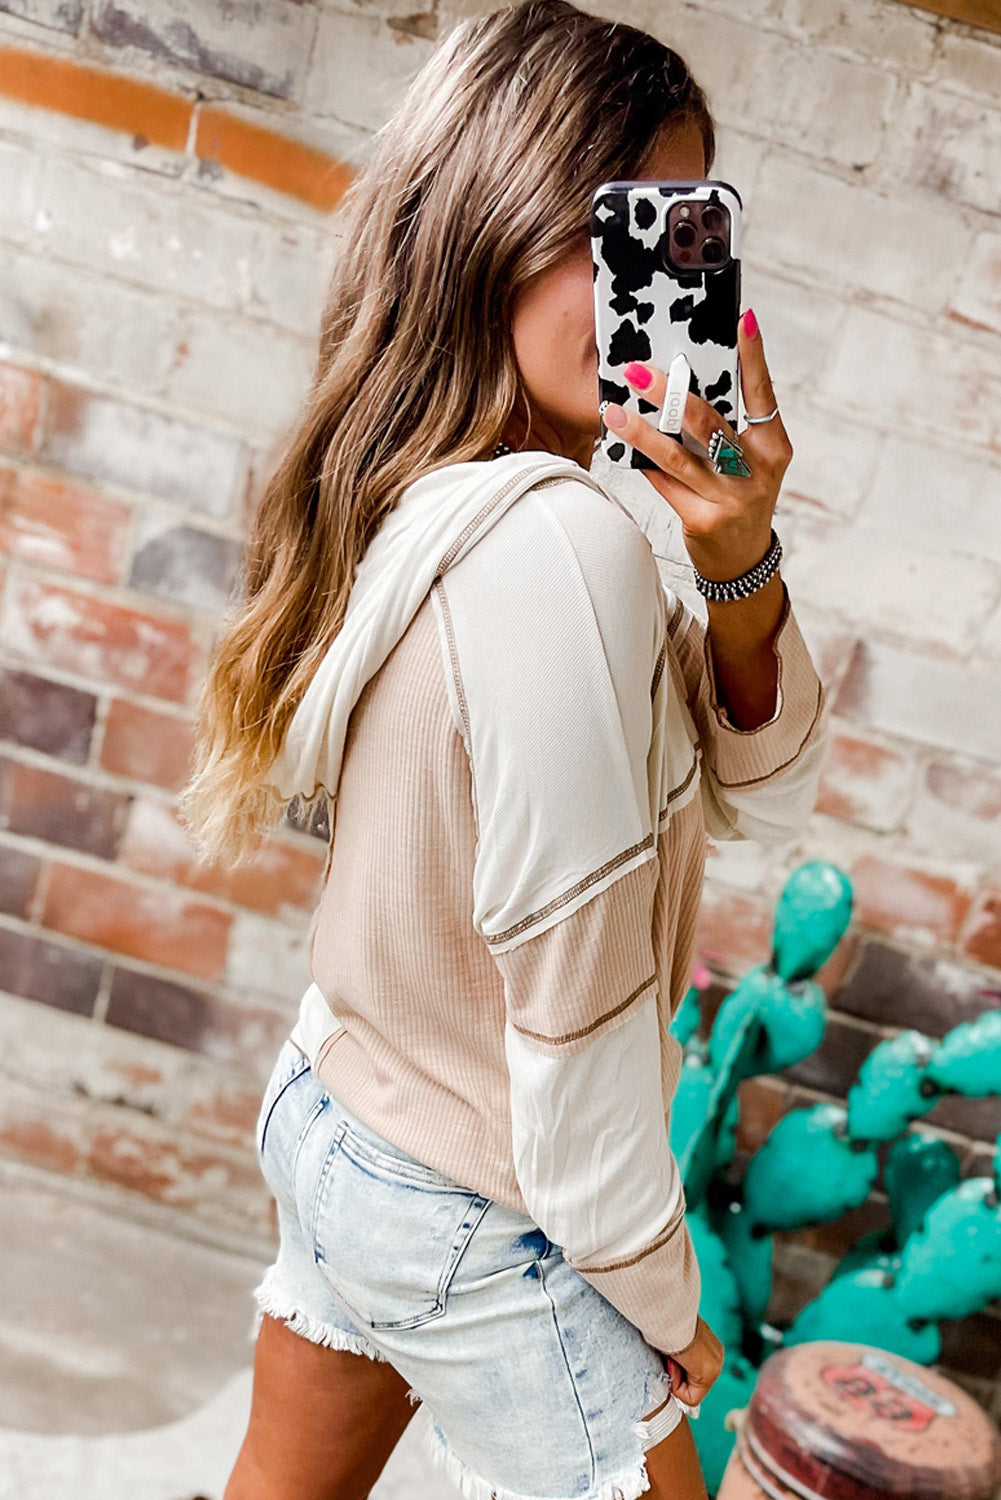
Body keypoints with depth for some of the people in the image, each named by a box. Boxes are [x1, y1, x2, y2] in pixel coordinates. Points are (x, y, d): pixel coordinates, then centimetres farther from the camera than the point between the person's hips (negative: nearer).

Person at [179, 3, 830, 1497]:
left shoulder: (405, 504, -2)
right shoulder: (563, 544, -29)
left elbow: (760, 795, 1)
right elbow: (575, 1007, -24)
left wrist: (743, 572, -17)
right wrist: (664, 1305, -8)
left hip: (338, 1111, 8)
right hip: (479, 1228, -8)